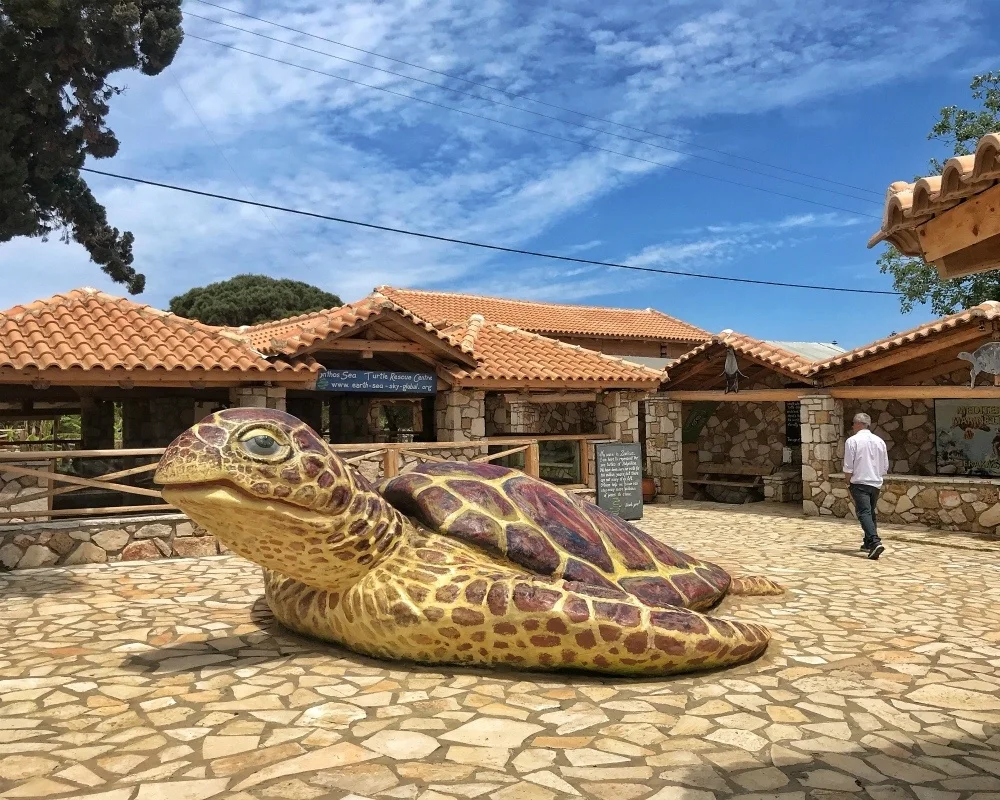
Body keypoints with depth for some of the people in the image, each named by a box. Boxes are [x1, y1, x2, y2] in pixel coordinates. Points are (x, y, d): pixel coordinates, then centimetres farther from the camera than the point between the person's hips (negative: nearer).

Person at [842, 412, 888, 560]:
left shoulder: (852, 441, -8)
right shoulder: (879, 441, 9)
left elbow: (848, 467, -9)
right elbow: (885, 467, 13)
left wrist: (848, 480, 8)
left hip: (859, 483, -6)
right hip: (876, 483, 6)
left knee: (864, 513, -12)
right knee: (871, 513, 20)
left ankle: (875, 542, -29)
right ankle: (869, 543, 28)